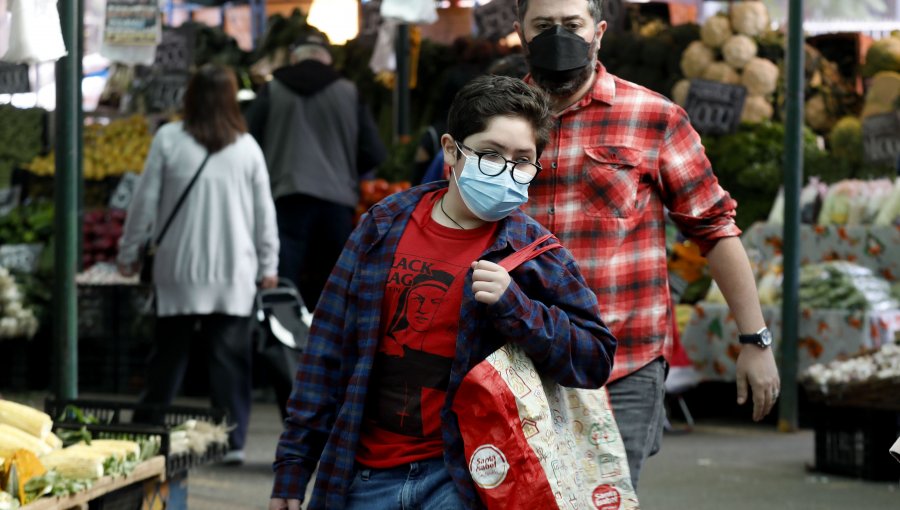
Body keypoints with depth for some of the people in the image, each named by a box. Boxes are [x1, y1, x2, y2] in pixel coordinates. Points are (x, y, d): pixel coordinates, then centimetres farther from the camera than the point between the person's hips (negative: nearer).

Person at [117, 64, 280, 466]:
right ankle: (233, 440, -1)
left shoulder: (169, 140, -3)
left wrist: (128, 253, 11)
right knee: (230, 357, 2)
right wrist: (268, 265, 16)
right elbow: (264, 211, 6)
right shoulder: (247, 147, 1)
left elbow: (145, 202, 0)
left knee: (169, 355, 8)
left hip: (180, 271, 0)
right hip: (234, 274, 0)